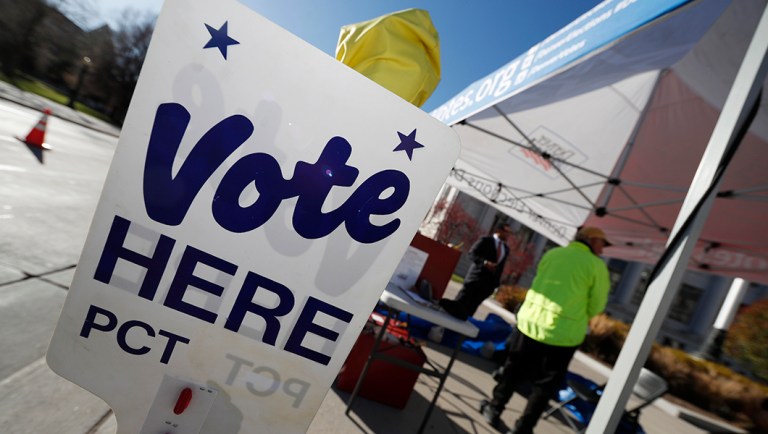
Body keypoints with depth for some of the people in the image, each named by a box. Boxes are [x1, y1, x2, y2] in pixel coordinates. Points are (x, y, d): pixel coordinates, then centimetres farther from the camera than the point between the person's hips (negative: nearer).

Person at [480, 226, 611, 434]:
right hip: (562, 335, -3)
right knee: (545, 385, 15)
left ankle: (494, 409, 33)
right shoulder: (597, 265, -4)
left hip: (529, 323, 3)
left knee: (513, 370, 21)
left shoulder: (552, 254, 7)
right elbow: (596, 307, -1)